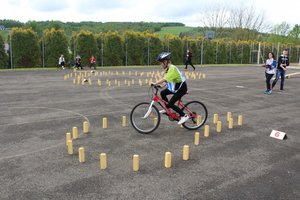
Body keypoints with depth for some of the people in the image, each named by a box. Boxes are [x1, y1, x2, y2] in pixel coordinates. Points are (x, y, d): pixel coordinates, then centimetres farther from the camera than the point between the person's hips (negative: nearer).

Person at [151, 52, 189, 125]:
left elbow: (165, 79, -34)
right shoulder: (168, 68, 5)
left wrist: (155, 83, -31)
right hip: (175, 87, 9)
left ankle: (184, 116, 0)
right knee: (162, 93, 3)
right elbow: (165, 79, 5)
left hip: (181, 88, -9)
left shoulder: (172, 68, -25)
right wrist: (157, 83, -4)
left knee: (171, 104, -11)